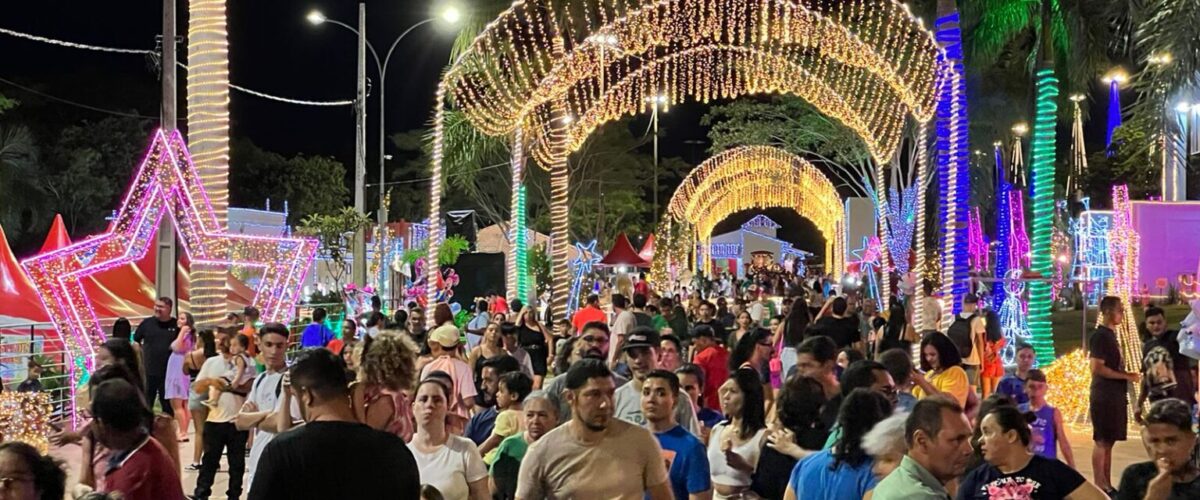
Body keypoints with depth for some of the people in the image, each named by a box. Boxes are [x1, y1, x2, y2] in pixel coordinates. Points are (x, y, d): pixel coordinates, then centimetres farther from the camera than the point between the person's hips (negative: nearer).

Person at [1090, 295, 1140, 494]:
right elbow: (1097, 368, -20)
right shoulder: (1099, 336, -12)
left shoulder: (1110, 335, 17)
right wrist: (1126, 376, -14)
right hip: (1104, 397, -9)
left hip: (1114, 396, 9)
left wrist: (1128, 375, 7)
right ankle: (1100, 486, -4)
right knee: (1102, 441, -6)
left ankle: (1107, 484, 16)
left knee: (1109, 441, 11)